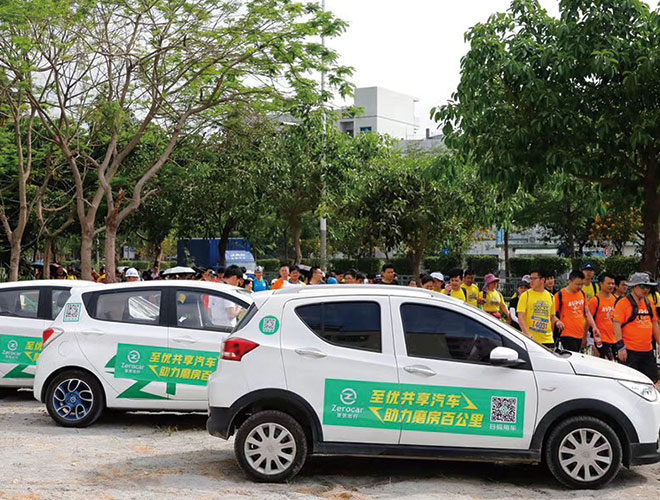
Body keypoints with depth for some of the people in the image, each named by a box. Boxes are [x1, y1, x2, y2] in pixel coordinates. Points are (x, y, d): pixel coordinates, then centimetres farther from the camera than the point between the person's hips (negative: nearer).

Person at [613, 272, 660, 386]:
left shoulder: (649, 303, 13)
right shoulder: (623, 303, -8)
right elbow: (617, 325, -12)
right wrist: (621, 347, -17)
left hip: (647, 351, 7)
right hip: (630, 351, -7)